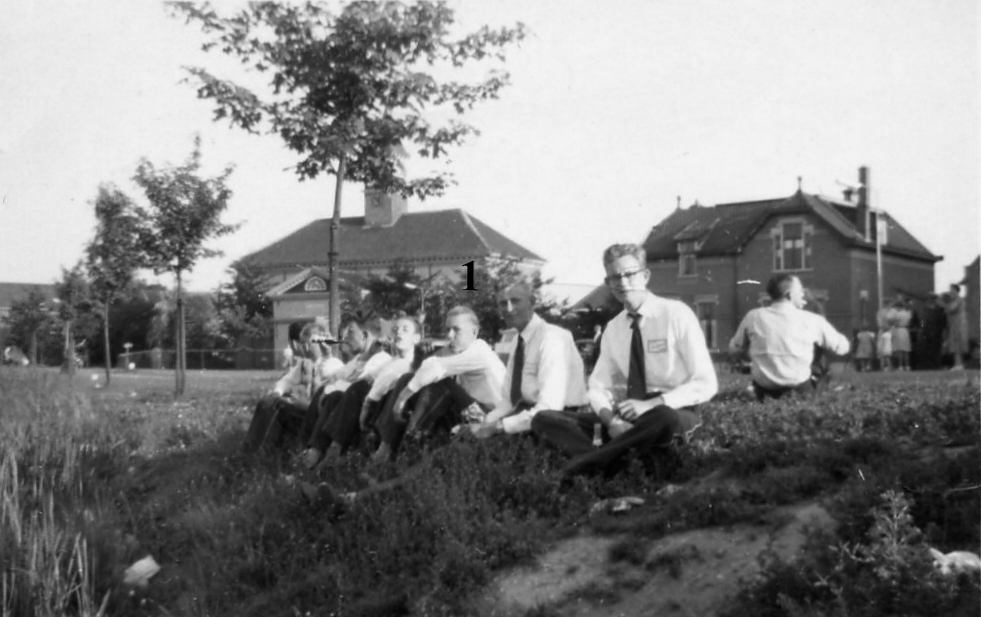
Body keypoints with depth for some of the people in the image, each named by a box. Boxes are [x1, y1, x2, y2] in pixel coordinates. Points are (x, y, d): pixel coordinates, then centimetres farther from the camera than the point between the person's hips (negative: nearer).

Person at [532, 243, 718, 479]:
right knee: (544, 420, -13)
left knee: (665, 418, -42)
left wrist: (651, 404, -21)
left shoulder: (677, 315, -5)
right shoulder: (613, 329, 10)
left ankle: (589, 459, -25)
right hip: (624, 415, 5)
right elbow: (599, 387, 7)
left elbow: (706, 384, -9)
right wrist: (609, 418, -17)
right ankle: (613, 463, -34)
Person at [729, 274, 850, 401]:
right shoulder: (811, 320, -9)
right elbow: (842, 347, 1)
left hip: (764, 389, 2)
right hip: (799, 388, -2)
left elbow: (734, 346, 8)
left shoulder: (753, 317, -5)